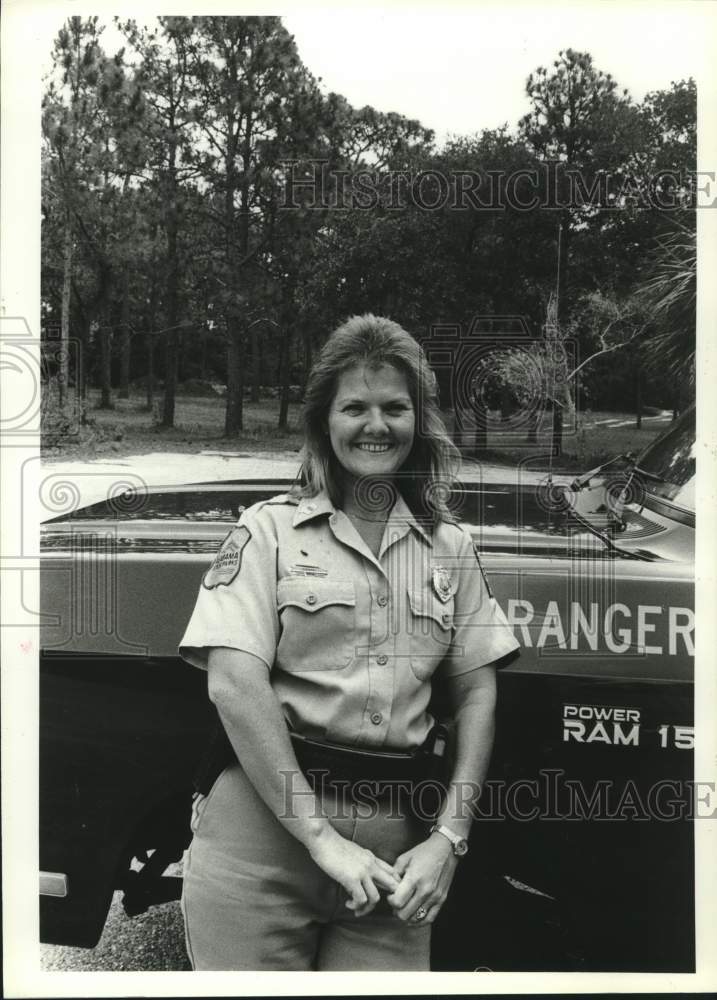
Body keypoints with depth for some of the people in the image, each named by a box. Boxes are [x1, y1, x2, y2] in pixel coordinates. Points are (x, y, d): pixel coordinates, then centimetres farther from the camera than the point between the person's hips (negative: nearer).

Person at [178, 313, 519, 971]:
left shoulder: (449, 548, 11)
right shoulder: (270, 530, 0)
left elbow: (476, 695, 9)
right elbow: (235, 684, -10)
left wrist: (448, 838, -2)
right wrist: (321, 838, -14)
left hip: (397, 838, 3)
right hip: (265, 823, -2)